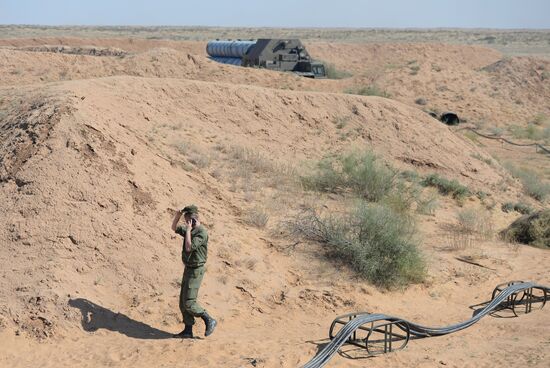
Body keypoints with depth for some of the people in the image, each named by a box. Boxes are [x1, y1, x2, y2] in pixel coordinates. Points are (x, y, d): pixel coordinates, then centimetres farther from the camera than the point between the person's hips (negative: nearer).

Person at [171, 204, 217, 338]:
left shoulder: (202, 233, -18)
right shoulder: (190, 230, 11)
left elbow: (189, 247, -27)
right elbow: (174, 228, 23)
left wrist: (188, 230, -19)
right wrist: (178, 215, 6)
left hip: (195, 270, -10)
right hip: (188, 269, 10)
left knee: (189, 303, -10)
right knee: (183, 302, 10)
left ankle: (209, 321, 4)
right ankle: (188, 331, 16)